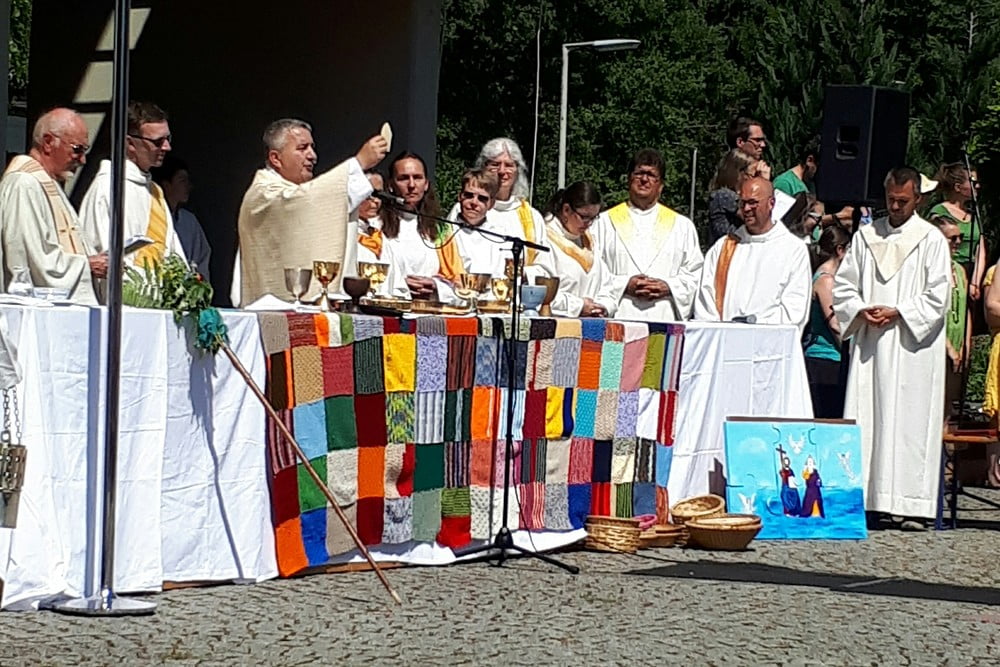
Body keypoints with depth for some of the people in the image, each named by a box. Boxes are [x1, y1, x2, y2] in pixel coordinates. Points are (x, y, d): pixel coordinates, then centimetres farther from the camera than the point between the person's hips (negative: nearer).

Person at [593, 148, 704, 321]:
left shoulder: (682, 226, 17)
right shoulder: (604, 223, 12)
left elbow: (696, 274, 12)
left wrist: (669, 287, -5)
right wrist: (624, 285, -9)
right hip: (620, 317, -1)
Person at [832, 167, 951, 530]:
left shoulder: (931, 240, 1)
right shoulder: (866, 236, 13)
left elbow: (937, 297, -4)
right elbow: (843, 285, 13)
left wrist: (896, 313, -13)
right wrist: (860, 310, -5)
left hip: (911, 349, -4)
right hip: (868, 347, 4)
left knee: (910, 424, -6)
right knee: (864, 421, 1)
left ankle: (911, 505, -6)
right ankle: (859, 498, 2)